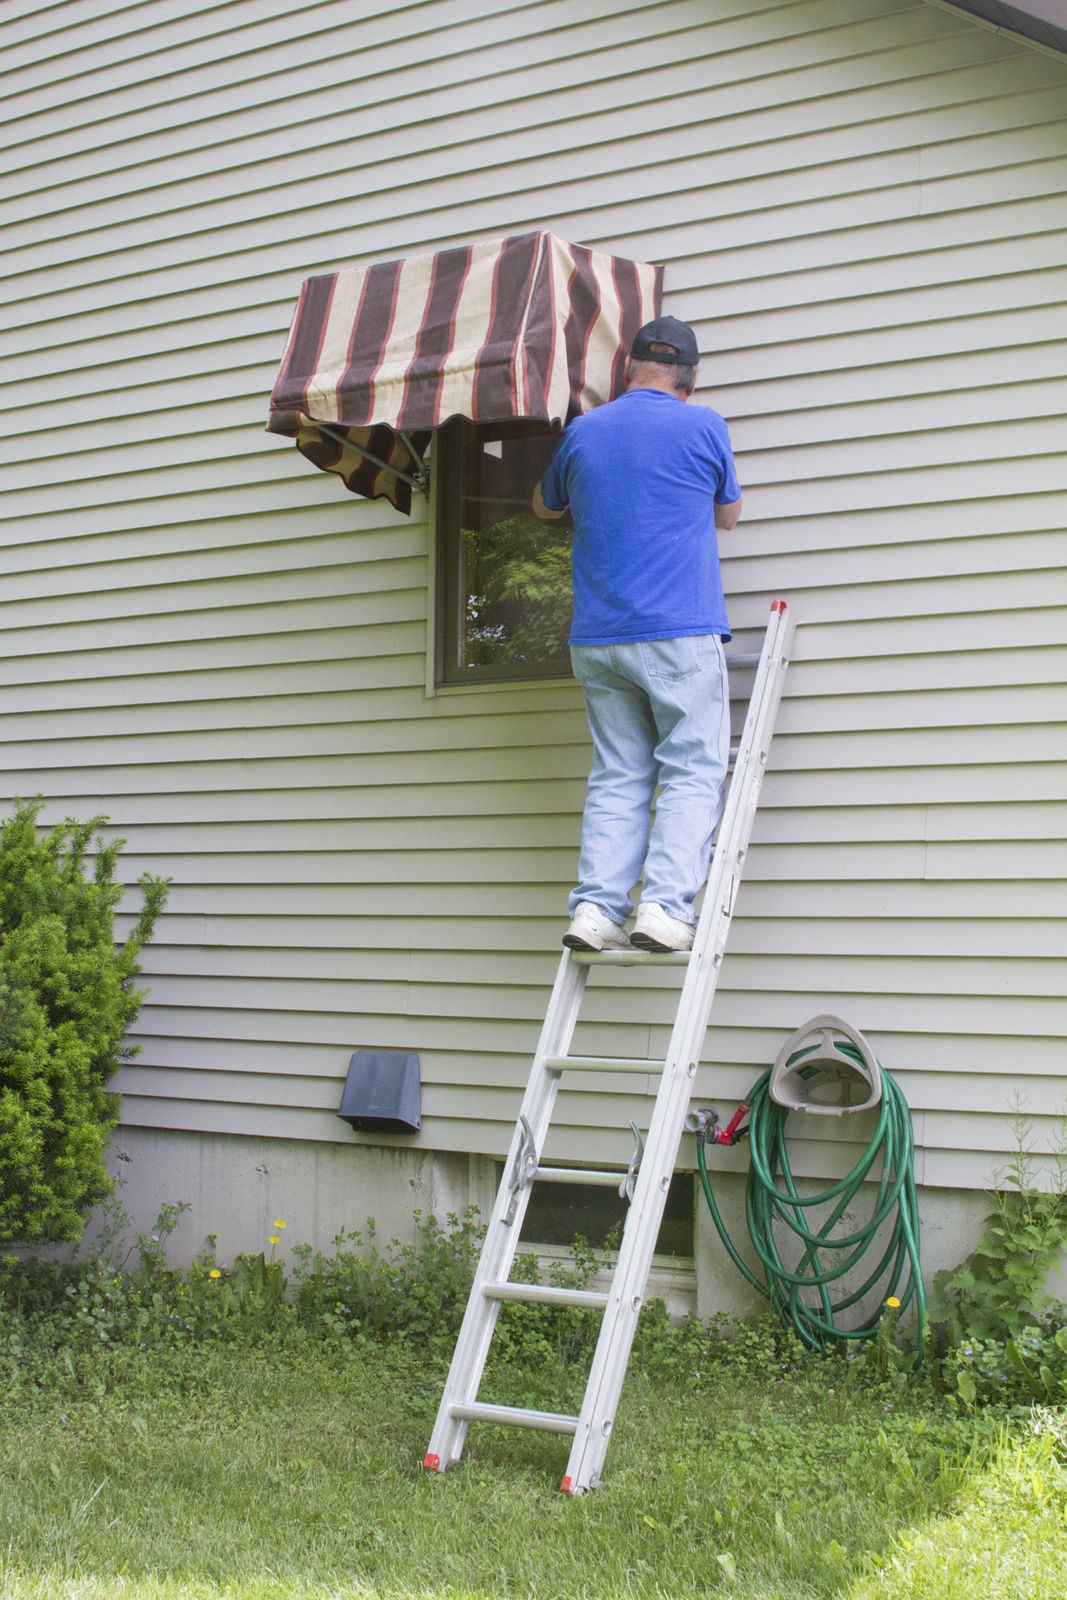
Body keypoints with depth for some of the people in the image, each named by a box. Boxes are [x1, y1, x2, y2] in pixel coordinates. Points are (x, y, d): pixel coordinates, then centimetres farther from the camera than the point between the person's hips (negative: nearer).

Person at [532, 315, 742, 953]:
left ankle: (596, 908, -1)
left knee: (618, 777, 8)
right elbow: (729, 515, 17)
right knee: (692, 772, -1)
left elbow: (546, 507, 28)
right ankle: (665, 907, -13)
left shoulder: (581, 432, 10)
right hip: (681, 634, -4)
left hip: (597, 638, 4)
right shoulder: (704, 427, 1)